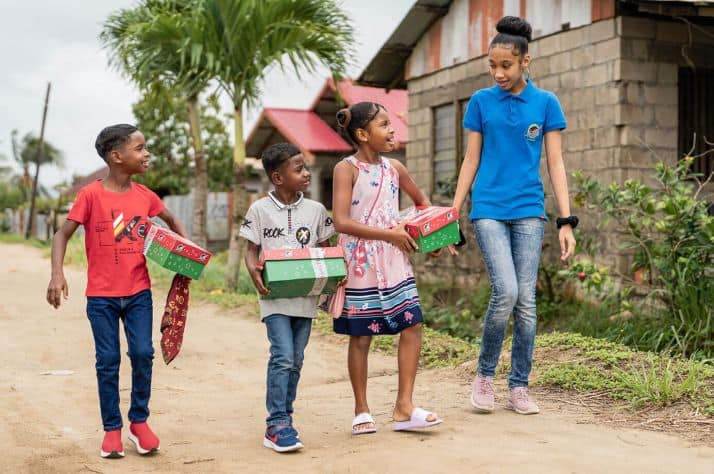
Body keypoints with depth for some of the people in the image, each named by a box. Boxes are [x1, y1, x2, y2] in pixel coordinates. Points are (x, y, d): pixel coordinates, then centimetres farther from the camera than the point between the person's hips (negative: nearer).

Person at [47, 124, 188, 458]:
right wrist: (57, 274, -21)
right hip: (102, 296, -2)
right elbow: (63, 234, -7)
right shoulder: (91, 195, -9)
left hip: (138, 292, 3)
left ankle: (139, 421, 15)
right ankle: (112, 429, 16)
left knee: (142, 354, -4)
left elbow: (173, 222, 19)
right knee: (108, 361, 3)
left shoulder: (144, 195, 2)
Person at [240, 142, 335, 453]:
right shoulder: (260, 210, -2)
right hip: (275, 296, -4)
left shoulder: (315, 210, 6)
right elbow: (252, 250, 2)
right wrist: (253, 270, -19)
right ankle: (278, 425, -8)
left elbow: (325, 249, 13)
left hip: (306, 296, 4)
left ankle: (281, 422, 22)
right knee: (283, 357, -15)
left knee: (295, 361, 10)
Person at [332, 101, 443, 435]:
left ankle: (404, 408, 5)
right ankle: (361, 411, 17)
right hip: (360, 266, -5)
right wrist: (389, 234, -19)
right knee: (360, 336, 4)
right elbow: (341, 222, -19)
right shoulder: (346, 169, -9)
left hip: (394, 263, 6)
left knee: (412, 326, -2)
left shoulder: (394, 168, 8)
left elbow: (421, 201, 26)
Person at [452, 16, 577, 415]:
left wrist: (566, 221, -2)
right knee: (506, 292, -15)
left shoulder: (546, 103, 4)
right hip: (489, 210, -1)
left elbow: (556, 164, 3)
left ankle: (519, 387, 13)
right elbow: (471, 161, 8)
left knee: (526, 301, 1)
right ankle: (485, 375, 5)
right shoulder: (481, 102, 4)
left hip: (529, 210, 1)